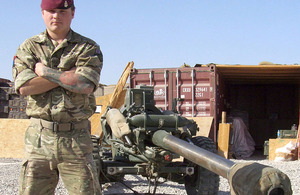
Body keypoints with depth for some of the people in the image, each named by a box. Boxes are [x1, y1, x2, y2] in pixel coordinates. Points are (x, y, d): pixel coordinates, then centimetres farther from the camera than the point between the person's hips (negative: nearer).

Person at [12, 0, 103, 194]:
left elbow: (86, 85, -12)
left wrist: (44, 71, -6)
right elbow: (24, 86, -6)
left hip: (76, 137, -1)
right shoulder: (28, 47, 10)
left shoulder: (88, 48, 5)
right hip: (40, 135, 1)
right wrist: (69, 76, -8)